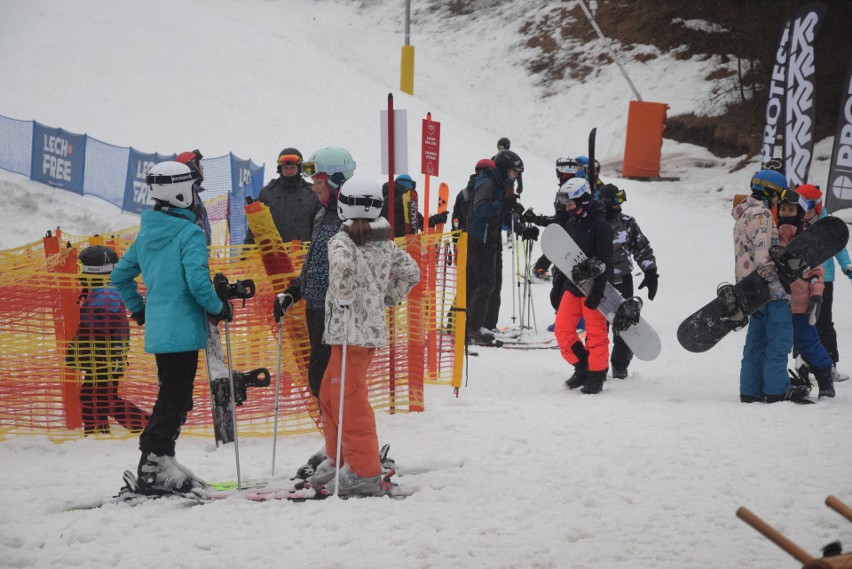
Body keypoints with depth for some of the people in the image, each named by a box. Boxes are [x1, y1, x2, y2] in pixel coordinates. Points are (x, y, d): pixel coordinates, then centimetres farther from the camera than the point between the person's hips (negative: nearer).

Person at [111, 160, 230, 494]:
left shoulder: (146, 234, 12)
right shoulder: (189, 232, -13)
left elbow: (120, 276, 20)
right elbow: (197, 280, -22)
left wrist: (138, 309, 28)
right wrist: (219, 308, -7)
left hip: (157, 329, 8)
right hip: (183, 330, -8)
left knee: (172, 398, 17)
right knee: (174, 401, -5)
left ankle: (162, 464, 19)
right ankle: (153, 469, -8)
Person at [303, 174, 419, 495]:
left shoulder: (342, 241, -12)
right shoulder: (385, 244, 12)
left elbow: (344, 266, -33)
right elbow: (411, 272, 20)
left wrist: (344, 298, -19)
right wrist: (387, 299, 20)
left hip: (351, 330, -9)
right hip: (374, 327, 9)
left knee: (349, 398, -6)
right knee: (330, 394, 20)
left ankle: (363, 472, -6)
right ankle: (338, 460, 27)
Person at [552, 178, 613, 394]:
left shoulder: (599, 224, -12)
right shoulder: (571, 223, 12)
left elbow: (605, 261, -16)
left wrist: (597, 290, -20)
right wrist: (559, 283, 19)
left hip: (592, 287, -8)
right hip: (573, 286, 8)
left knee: (596, 332, -1)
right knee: (562, 329, 3)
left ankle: (596, 376, 8)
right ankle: (582, 368, 17)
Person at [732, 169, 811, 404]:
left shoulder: (744, 214, 21)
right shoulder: (761, 213, -11)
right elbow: (762, 252, -21)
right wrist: (777, 284, -23)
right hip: (769, 288, -10)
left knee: (757, 340, 12)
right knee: (780, 339, -8)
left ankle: (751, 391, 12)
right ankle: (776, 389, -10)